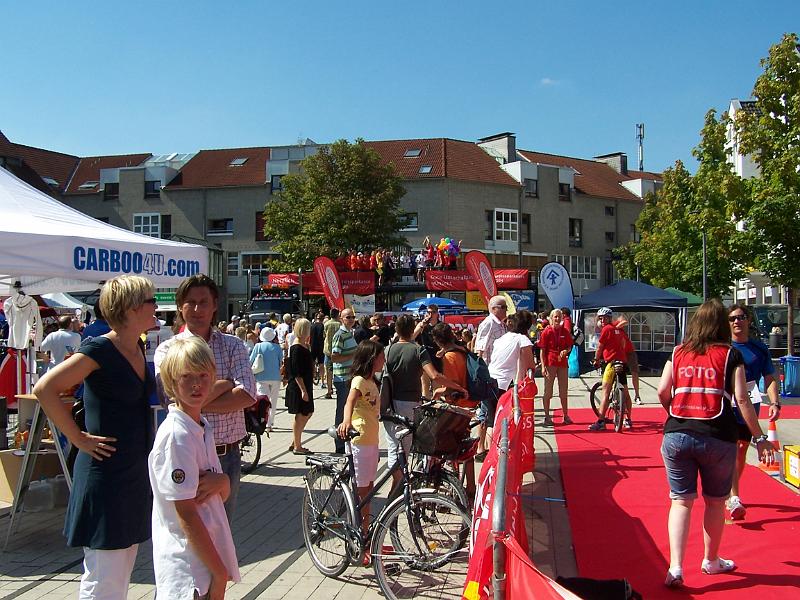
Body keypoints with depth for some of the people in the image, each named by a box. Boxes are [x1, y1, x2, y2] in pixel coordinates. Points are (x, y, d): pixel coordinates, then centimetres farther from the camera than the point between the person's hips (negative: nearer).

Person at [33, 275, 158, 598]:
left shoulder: (137, 347, 8)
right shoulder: (100, 349, -17)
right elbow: (45, 389, -23)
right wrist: (79, 438, -19)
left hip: (136, 471, 8)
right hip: (106, 471, -8)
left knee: (123, 567, 19)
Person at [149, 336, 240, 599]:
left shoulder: (203, 427, 6)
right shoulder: (176, 434, -19)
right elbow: (186, 513, -20)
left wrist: (221, 481, -12)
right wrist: (220, 573, -16)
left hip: (211, 551, 8)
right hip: (188, 567, -8)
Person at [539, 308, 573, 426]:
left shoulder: (565, 331, 6)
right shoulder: (547, 331, -4)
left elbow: (569, 346, 15)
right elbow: (542, 350, -6)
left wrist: (566, 351, -9)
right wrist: (543, 366, -13)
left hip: (562, 363, 4)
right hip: (550, 363, -4)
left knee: (564, 391, 11)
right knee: (548, 392, 1)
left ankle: (566, 415, 21)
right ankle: (547, 417, 8)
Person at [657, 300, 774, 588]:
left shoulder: (678, 353, 7)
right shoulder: (730, 355, 0)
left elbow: (662, 392, 1)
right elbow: (742, 399, -5)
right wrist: (760, 438, 1)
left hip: (677, 435, 2)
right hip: (717, 437, -1)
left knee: (681, 501, 8)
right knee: (715, 501, 17)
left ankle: (675, 568, -1)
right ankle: (711, 561, 32)